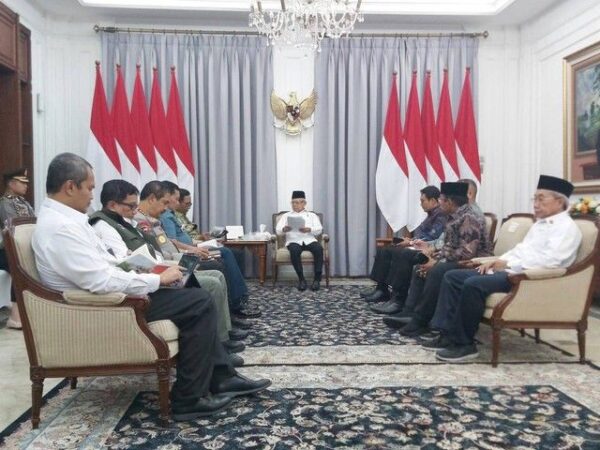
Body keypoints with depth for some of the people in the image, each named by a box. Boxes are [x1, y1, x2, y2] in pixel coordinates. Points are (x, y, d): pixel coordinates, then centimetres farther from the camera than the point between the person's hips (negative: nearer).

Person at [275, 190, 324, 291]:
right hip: (294, 241, -1)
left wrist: (309, 230, -15)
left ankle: (317, 279, -25)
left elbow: (319, 230, 6)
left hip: (309, 240, 1)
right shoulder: (286, 216, 21)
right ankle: (301, 279, -25)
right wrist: (284, 229, -18)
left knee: (319, 248, -32)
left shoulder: (312, 215, 22)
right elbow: (278, 231, 7)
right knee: (294, 251, -36)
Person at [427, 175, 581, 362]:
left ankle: (464, 344, -19)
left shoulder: (567, 228, -6)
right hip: (509, 270, 10)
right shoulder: (539, 224, 25)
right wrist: (496, 261, 7)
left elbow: (549, 260, -20)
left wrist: (509, 264, -17)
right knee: (452, 276, -2)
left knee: (473, 284, -31)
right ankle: (448, 333, -7)